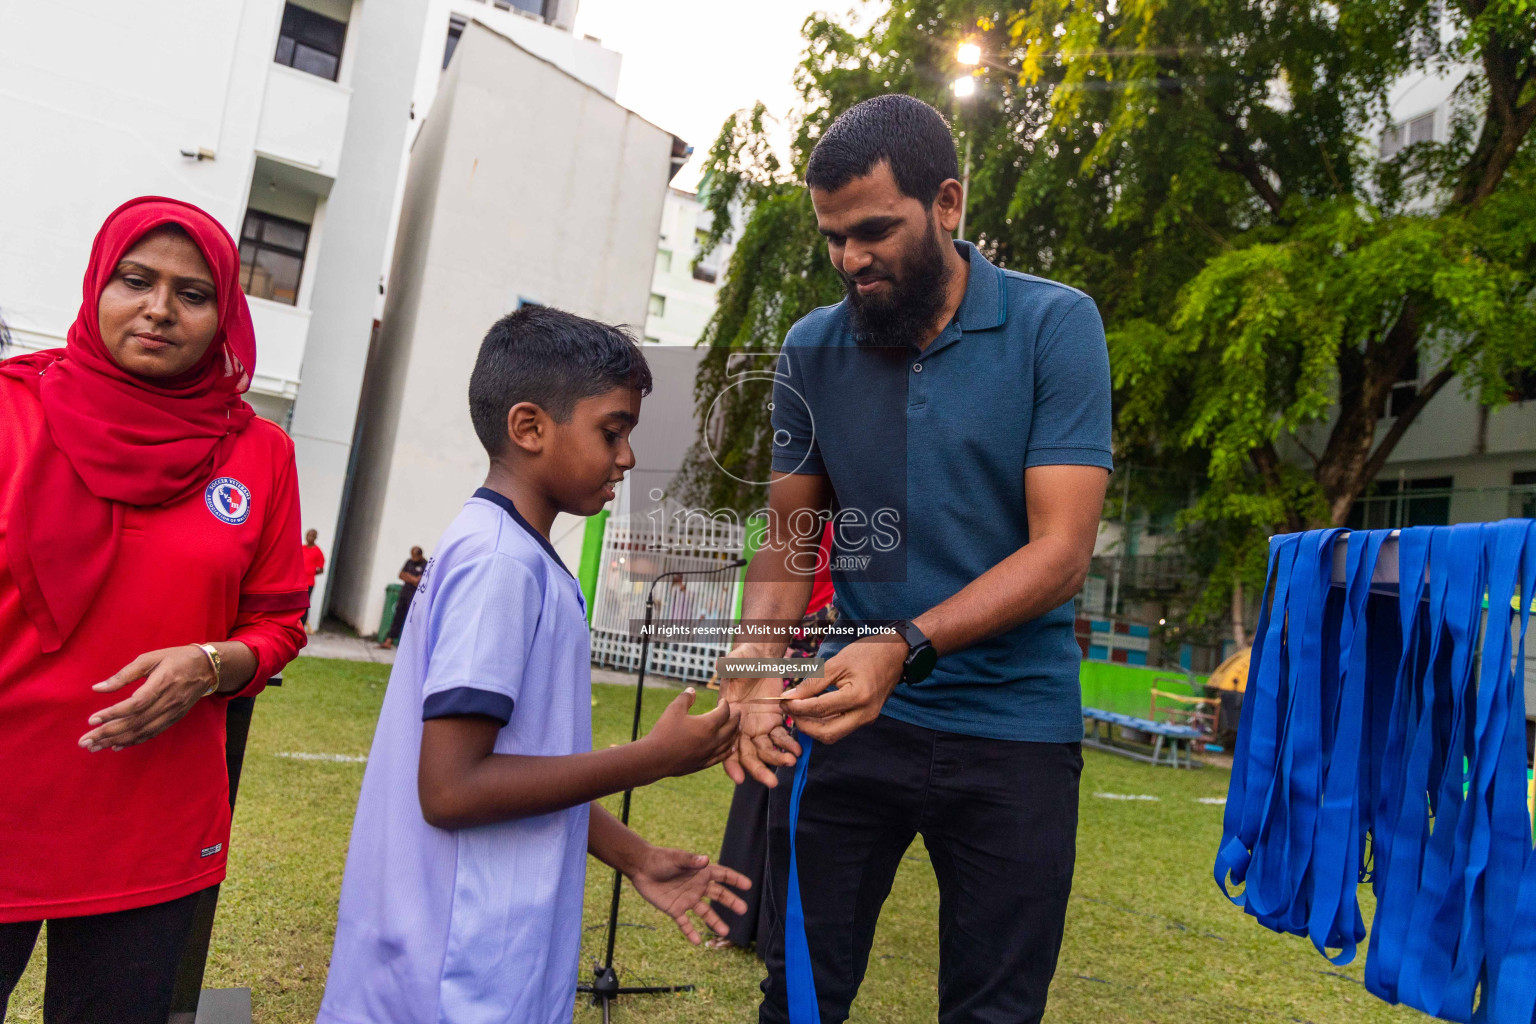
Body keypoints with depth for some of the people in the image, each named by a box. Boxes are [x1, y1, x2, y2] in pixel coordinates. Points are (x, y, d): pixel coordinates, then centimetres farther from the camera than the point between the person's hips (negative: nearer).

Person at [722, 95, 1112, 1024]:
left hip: (1013, 727, -2)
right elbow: (790, 543, 6)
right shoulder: (812, 351, 2)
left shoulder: (1053, 325, -8)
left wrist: (906, 646, -27)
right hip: (850, 712, 3)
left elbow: (1061, 551, -14)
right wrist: (758, 669, -13)